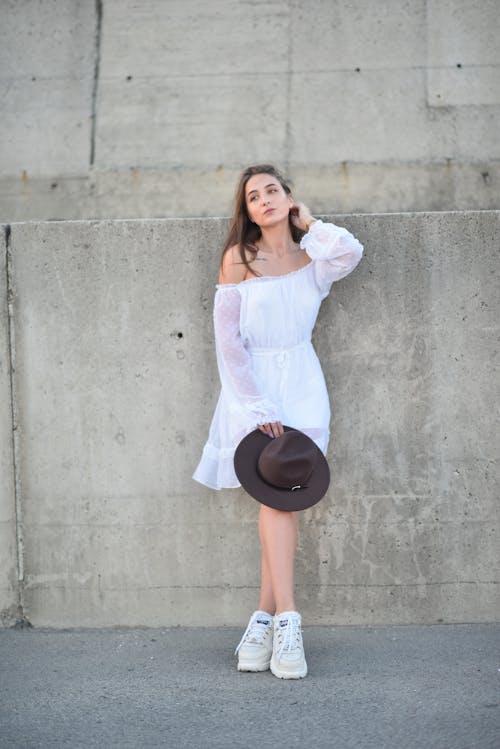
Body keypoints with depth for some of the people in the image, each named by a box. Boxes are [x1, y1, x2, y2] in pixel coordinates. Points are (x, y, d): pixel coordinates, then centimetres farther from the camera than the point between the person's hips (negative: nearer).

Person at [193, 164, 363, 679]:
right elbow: (228, 338, -3)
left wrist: (309, 223, 1)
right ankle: (286, 622, -16)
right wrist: (256, 405, -11)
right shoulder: (238, 258, 1)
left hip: (300, 383, 2)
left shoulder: (312, 257, 9)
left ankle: (264, 618, 0)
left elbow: (351, 252, -14)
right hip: (252, 384, -2)